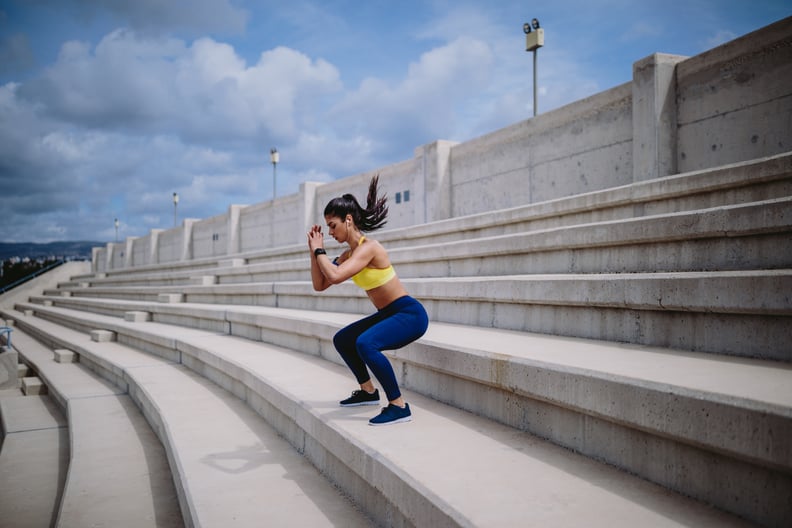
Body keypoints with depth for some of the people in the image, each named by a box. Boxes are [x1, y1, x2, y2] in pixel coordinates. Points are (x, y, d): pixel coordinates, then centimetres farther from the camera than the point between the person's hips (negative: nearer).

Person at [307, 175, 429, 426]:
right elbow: (320, 285, 9)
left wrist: (320, 250, -17)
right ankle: (368, 391, 33)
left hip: (410, 314, -10)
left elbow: (335, 276, -33)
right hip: (388, 314, 10)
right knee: (342, 340, 21)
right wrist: (314, 251, 2)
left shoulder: (368, 247, -21)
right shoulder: (348, 254, 7)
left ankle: (399, 406, -22)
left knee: (365, 343, -33)